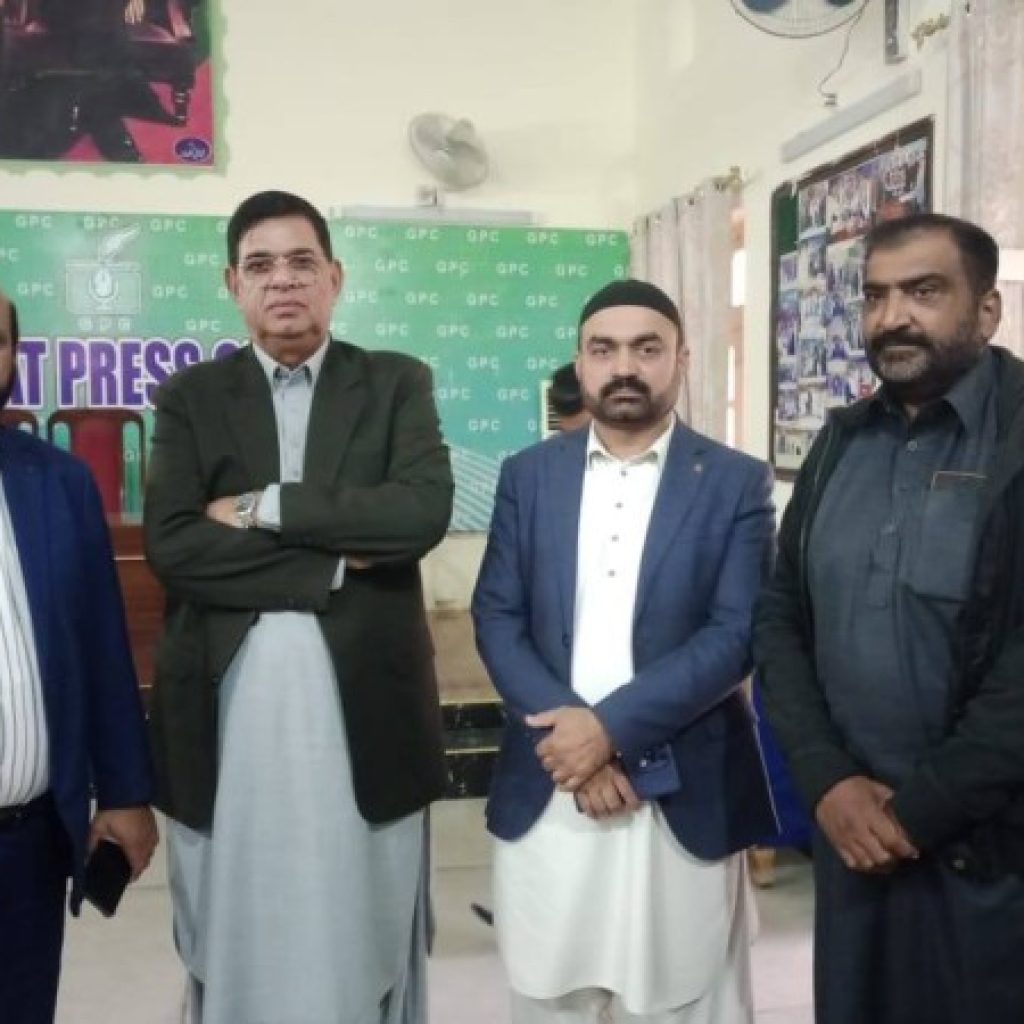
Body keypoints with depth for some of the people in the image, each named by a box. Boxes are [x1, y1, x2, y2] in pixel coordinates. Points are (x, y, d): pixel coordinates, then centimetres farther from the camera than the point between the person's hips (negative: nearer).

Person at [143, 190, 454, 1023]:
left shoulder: (397, 384, 5)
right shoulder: (190, 397, 7)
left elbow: (424, 511, -12)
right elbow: (170, 547, -7)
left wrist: (263, 507, -11)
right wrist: (334, 561, -13)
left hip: (364, 705, 0)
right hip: (230, 712, 1)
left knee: (365, 945, 12)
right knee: (239, 948, 14)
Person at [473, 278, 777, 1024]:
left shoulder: (738, 483, -1)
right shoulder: (529, 475, 6)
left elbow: (736, 634, -9)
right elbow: (497, 618, 1)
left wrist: (612, 727, -17)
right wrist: (568, 732, -12)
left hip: (686, 797, -2)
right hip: (545, 795, 2)